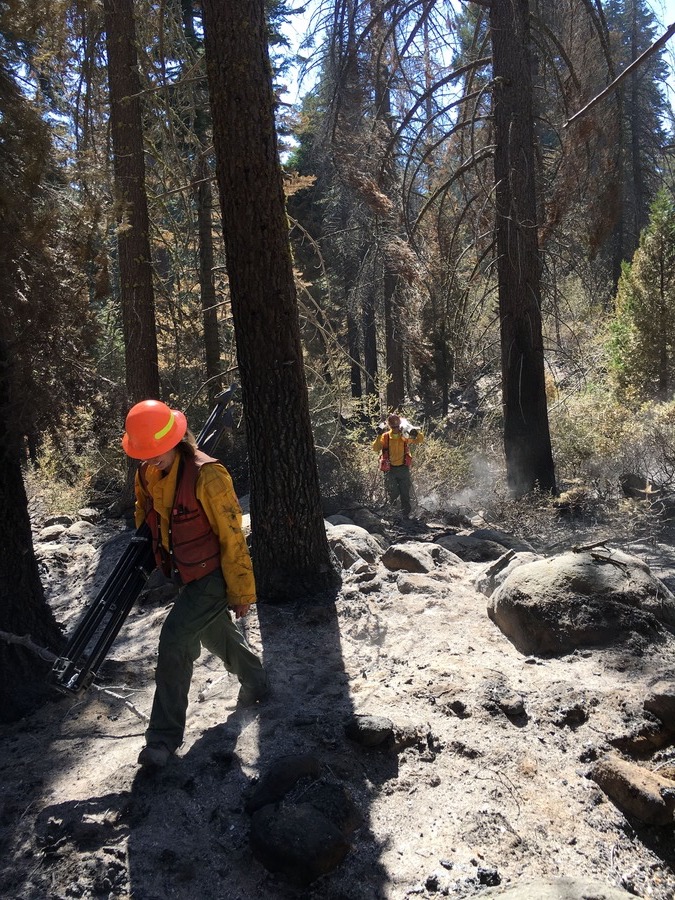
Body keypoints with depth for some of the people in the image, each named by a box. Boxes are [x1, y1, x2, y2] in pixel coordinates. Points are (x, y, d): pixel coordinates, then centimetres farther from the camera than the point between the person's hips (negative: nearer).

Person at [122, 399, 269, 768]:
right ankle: (255, 685, 49)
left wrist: (241, 590, -16)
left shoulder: (206, 475, -28)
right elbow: (145, 516, 17)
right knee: (216, 635, 23)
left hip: (211, 577, -8)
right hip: (185, 577, 8)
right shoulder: (146, 474, -5)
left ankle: (164, 737, 2)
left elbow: (231, 537, -22)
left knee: (175, 643, -13)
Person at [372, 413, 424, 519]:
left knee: (405, 493, 2)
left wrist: (417, 433, -20)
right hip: (390, 469, -1)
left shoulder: (405, 436, 3)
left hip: (403, 468, 1)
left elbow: (420, 440, 1)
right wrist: (379, 436, -23)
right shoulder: (385, 437, 0)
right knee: (393, 494, -6)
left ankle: (406, 514, 12)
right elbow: (376, 448, -10)